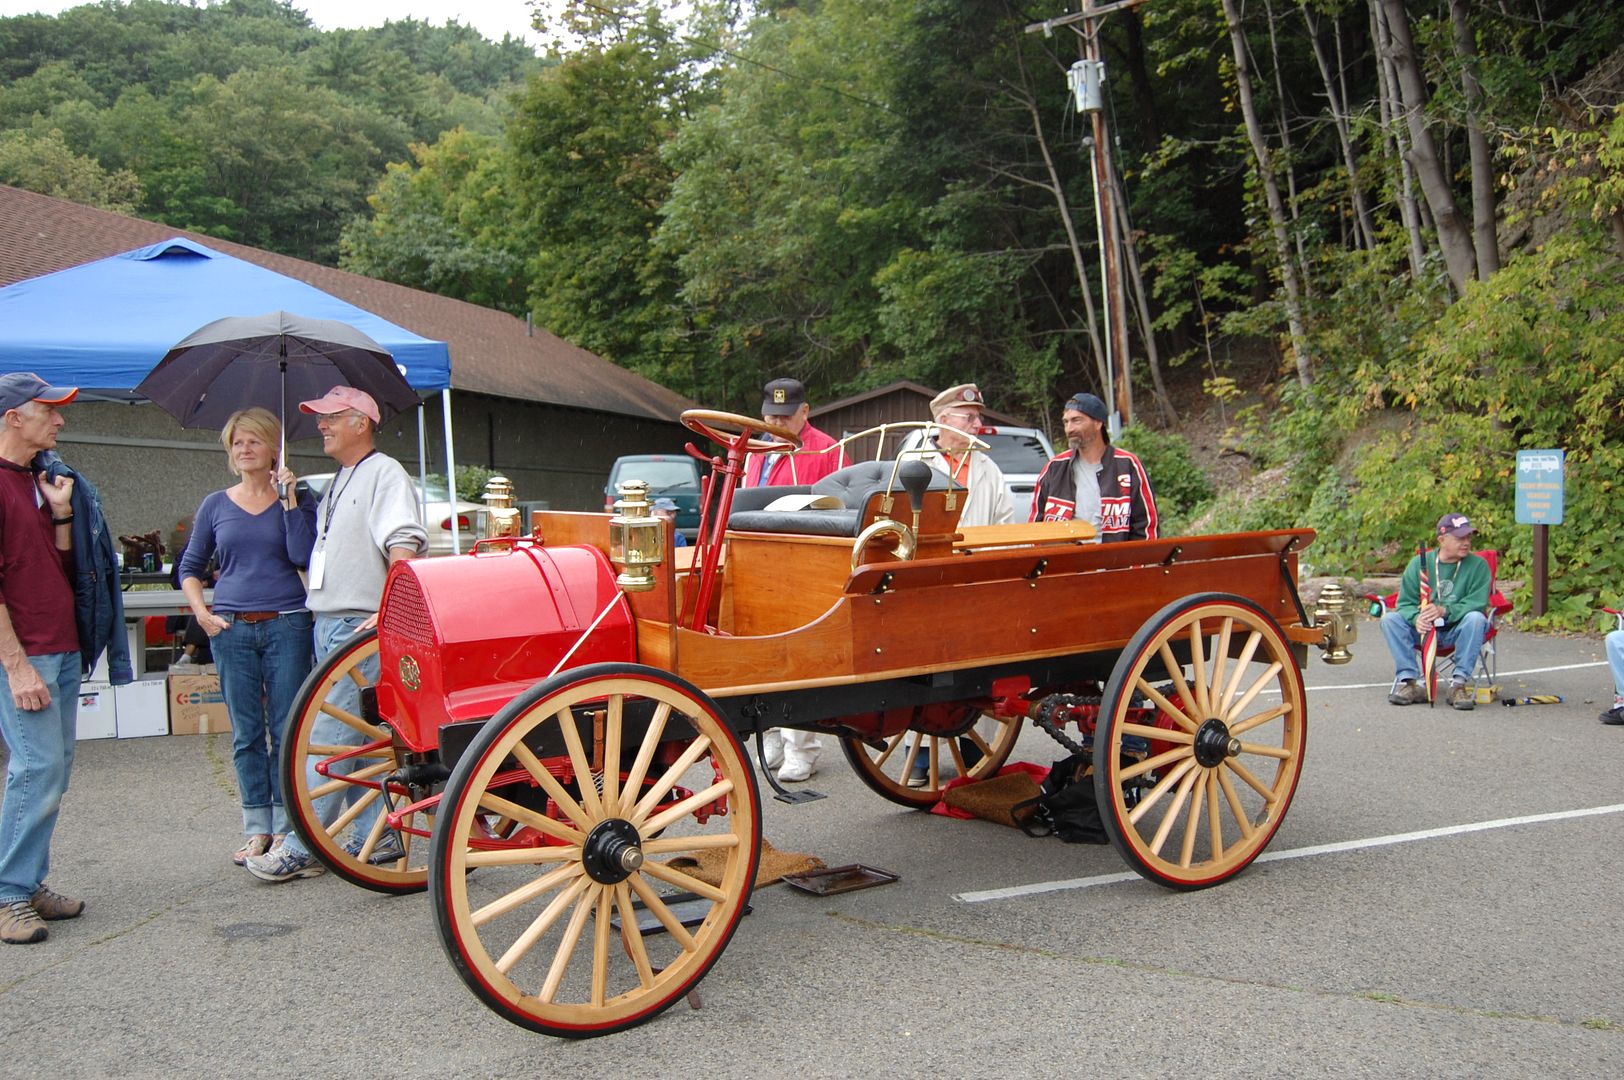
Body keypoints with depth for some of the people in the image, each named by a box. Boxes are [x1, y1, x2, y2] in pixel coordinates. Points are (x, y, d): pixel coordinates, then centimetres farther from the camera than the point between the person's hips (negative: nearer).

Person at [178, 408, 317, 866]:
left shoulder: (290, 501, 5)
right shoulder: (215, 506, 10)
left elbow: (303, 557, -9)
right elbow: (190, 568, 16)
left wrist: (289, 499, -8)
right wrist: (202, 613, 1)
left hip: (286, 625, -2)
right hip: (231, 629, 2)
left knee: (287, 729, -1)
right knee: (246, 733, 6)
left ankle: (286, 825, 7)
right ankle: (256, 829, 13)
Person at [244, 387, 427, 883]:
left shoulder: (384, 474, -7)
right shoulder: (336, 483, 21)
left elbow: (403, 547, -18)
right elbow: (320, 547, 30)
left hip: (360, 625, -10)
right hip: (328, 623, 10)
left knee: (330, 737, -6)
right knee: (354, 739, 11)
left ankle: (302, 848, -2)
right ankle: (375, 837, 18)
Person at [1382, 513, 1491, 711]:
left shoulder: (1478, 565, -2)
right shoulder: (1419, 563, 2)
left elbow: (1478, 603, -15)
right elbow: (1405, 603, -3)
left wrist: (1444, 611, -31)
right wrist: (1416, 618, -27)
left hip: (1457, 631, -2)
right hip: (1423, 629, 2)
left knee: (1476, 618, -33)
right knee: (1390, 619, -21)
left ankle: (1460, 681, -28)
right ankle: (1408, 678, -26)